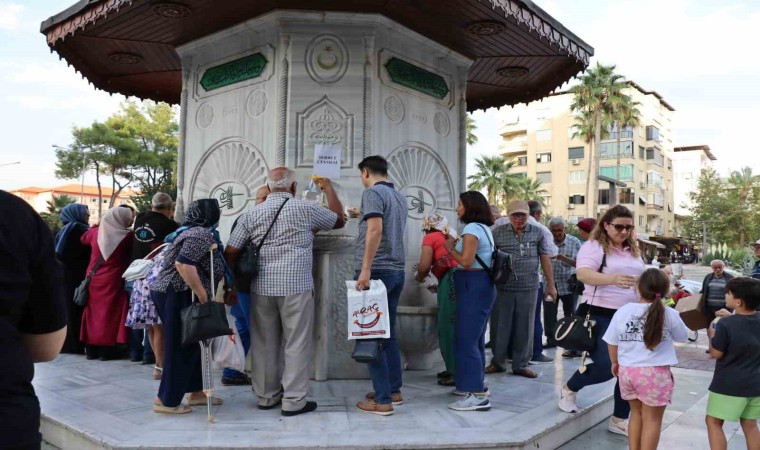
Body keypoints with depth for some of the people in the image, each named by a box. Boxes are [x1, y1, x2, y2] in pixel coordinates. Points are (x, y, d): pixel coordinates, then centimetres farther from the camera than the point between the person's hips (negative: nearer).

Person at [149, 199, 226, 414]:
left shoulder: (190, 231, 19)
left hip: (169, 292, 11)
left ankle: (195, 392, 25)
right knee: (180, 349, -2)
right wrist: (203, 295, -21)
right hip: (179, 296, -11)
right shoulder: (201, 235, -14)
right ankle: (166, 401, 7)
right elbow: (183, 264, -26)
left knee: (192, 345, 16)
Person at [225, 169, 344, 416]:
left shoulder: (253, 213, 8)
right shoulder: (306, 208, -2)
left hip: (261, 286, 4)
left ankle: (266, 395, 25)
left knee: (264, 342, 13)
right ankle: (294, 400, 7)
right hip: (295, 286, -4)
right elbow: (339, 220, 13)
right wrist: (328, 188, 24)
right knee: (297, 343, 4)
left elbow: (230, 252, 6)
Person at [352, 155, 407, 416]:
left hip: (376, 270, -8)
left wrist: (365, 269, -23)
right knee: (388, 332, 16)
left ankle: (383, 400, 0)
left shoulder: (372, 193, -7)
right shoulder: (399, 196, 17)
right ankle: (394, 390, 22)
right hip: (396, 271, 8)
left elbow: (375, 230, -20)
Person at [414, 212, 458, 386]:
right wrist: (439, 287, 31)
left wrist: (419, 277, 19)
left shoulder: (431, 238, 9)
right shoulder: (452, 238, 28)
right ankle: (456, 369, 22)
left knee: (448, 328, -1)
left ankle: (457, 373, 2)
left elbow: (424, 265, -2)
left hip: (451, 280, -8)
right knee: (455, 327, 15)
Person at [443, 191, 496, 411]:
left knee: (466, 339, -9)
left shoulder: (471, 228, -13)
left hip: (473, 286, -11)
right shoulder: (483, 228, 19)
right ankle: (476, 384, 29)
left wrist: (450, 247, -6)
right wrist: (456, 244, 14)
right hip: (481, 285, 11)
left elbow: (466, 261, -21)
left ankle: (478, 396, -8)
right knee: (475, 338, 18)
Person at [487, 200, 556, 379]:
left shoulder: (537, 233, 3)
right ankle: (497, 362, 23)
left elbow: (545, 259, 6)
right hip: (502, 288, 0)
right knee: (500, 326, 8)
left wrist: (551, 285, 5)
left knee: (524, 328, 8)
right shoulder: (498, 232, 1)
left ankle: (521, 365, 20)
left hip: (528, 288, 1)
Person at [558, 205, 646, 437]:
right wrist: (613, 278, -43)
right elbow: (583, 274, -28)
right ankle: (569, 389, 17)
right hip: (600, 315, -7)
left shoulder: (634, 251, 14)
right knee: (605, 367, -13)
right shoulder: (594, 246, -10)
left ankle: (619, 420, 20)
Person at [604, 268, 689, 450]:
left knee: (636, 413, 21)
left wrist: (615, 363, 21)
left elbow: (612, 342, 3)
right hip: (655, 373, -4)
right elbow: (683, 337, 8)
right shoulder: (669, 314, -11)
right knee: (652, 419, 9)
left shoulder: (623, 311, -4)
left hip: (627, 370, 4)